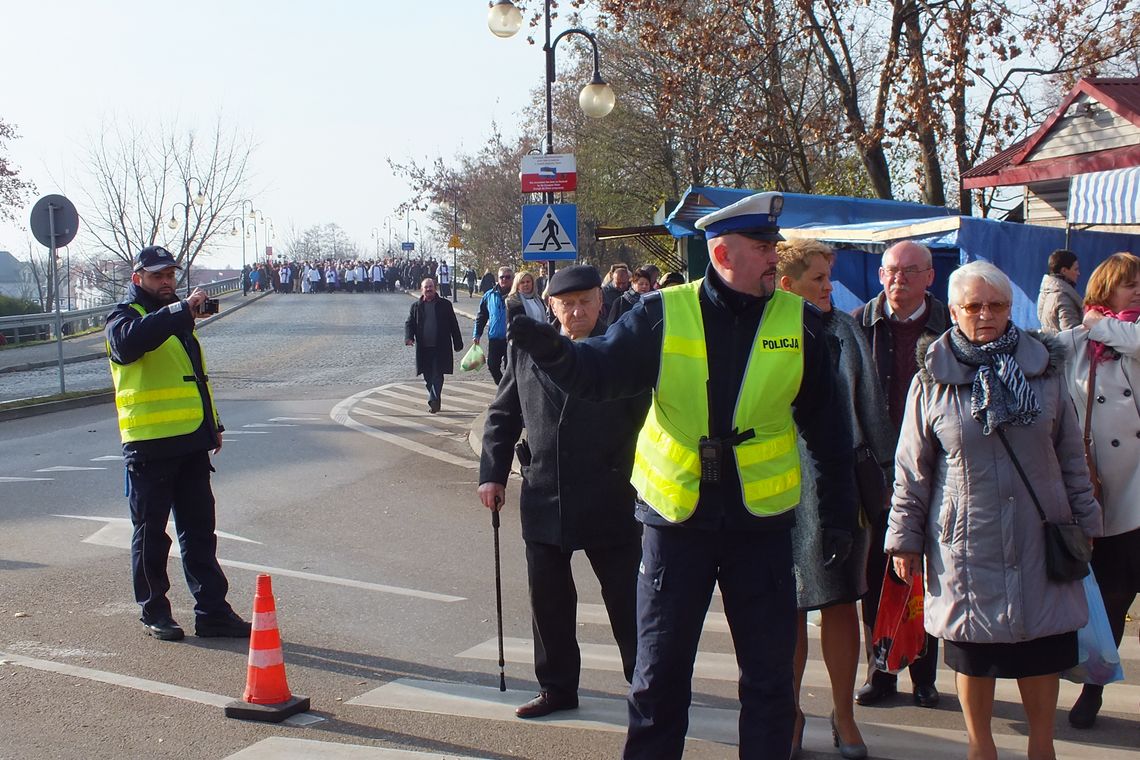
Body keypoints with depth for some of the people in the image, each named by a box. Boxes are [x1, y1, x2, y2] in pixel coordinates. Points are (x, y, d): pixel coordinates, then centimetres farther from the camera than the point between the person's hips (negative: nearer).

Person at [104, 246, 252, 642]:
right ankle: (154, 611, 13)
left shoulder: (177, 317, 20)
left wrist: (212, 424, 21)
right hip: (149, 443, -7)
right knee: (151, 532, 3)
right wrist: (182, 310, -36)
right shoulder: (125, 316, -4)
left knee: (200, 531, 8)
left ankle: (212, 611, 11)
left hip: (191, 442, 7)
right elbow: (129, 340, -30)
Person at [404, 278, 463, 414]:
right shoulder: (416, 306, 8)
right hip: (423, 348, 3)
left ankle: (433, 401, -14)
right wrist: (408, 337, -13)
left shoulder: (445, 304, 4)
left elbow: (453, 325, 7)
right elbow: (409, 323, 7)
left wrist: (458, 343, 5)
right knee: (428, 377, 8)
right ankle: (435, 402, 20)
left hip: (441, 348, -3)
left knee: (437, 376, -10)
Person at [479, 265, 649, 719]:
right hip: (544, 498, 4)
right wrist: (492, 473, 5)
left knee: (628, 600, 5)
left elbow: (649, 417, -6)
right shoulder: (528, 350, 6)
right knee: (548, 600, 12)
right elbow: (502, 415, 12)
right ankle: (557, 688, 27)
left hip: (610, 499, -4)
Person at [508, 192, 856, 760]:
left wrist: (838, 511, 5)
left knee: (769, 675, 10)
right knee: (659, 671, 10)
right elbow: (599, 371, -8)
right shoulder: (664, 314, -6)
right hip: (675, 519, 0)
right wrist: (554, 352, -29)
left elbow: (826, 426, 4)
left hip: (761, 521, 1)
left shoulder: (799, 321, -2)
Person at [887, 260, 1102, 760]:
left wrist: (1085, 520, 12)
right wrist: (904, 539, 0)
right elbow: (912, 470, 2)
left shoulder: (1044, 371, 4)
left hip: (1039, 540, 2)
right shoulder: (932, 383, -2)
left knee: (1043, 658, 7)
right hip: (967, 543, -1)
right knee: (973, 657, 7)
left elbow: (1071, 456, 11)